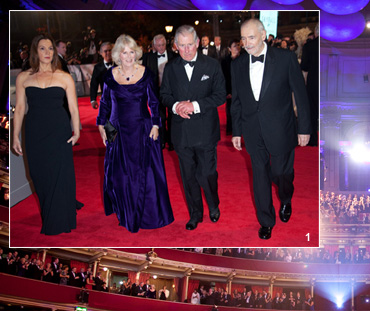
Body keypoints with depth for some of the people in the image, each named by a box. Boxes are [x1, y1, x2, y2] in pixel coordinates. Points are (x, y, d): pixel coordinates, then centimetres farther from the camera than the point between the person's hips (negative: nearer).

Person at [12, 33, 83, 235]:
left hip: (59, 132, -1)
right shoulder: (24, 78, 6)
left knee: (59, 176, -1)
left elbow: (73, 108, 3)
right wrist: (15, 136, 4)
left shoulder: (64, 78, 3)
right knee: (39, 175, 7)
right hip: (34, 133, 2)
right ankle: (47, 216, 27)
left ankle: (58, 224, 14)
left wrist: (76, 132, -6)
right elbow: (19, 108, 6)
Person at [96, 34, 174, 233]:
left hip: (142, 130, -1)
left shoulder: (145, 73, -4)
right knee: (119, 175, 7)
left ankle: (147, 214, 21)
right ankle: (125, 214, 26)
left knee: (145, 172, 4)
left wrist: (155, 125, -5)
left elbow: (154, 102, 1)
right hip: (118, 132, 2)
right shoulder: (110, 75, 1)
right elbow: (105, 102, 11)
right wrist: (101, 125, 8)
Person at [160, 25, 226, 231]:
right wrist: (176, 105, -11)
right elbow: (165, 95, 12)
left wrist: (195, 105, -17)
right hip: (181, 131, 3)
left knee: (207, 173, 3)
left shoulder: (212, 65, -2)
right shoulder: (171, 68, 6)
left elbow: (221, 95, -5)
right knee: (188, 176, 11)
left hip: (205, 131, -2)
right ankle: (195, 214, 28)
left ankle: (214, 206, 33)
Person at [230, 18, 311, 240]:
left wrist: (304, 128, -5)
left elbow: (301, 95, -5)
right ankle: (266, 221, 26)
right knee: (260, 176, 10)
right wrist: (236, 131, 9)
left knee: (281, 173, 7)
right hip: (253, 133, 3)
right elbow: (236, 101, 10)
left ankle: (286, 200, 42)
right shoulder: (238, 64, 2)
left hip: (280, 130, -3)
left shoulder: (286, 58, -8)